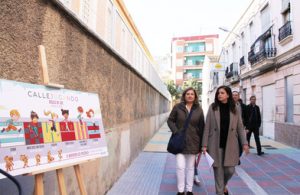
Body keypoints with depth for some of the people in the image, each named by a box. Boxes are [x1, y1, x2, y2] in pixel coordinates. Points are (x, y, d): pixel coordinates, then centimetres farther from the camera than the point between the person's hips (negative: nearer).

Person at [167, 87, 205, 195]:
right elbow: (170, 120, 3)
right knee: (180, 167, -4)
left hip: (193, 142, 2)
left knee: (190, 167, 13)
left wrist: (202, 144, 3)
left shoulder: (199, 109, 2)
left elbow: (201, 127, 4)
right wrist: (176, 132, -12)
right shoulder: (177, 107, -2)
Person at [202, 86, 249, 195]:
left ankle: (224, 185, 37)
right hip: (216, 144, -1)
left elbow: (240, 127, 5)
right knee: (218, 170, 4)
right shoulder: (212, 108, -2)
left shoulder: (234, 109, 3)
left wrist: (244, 143, -4)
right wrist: (204, 145, -5)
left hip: (230, 144, 1)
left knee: (230, 170, 4)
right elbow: (207, 127, -2)